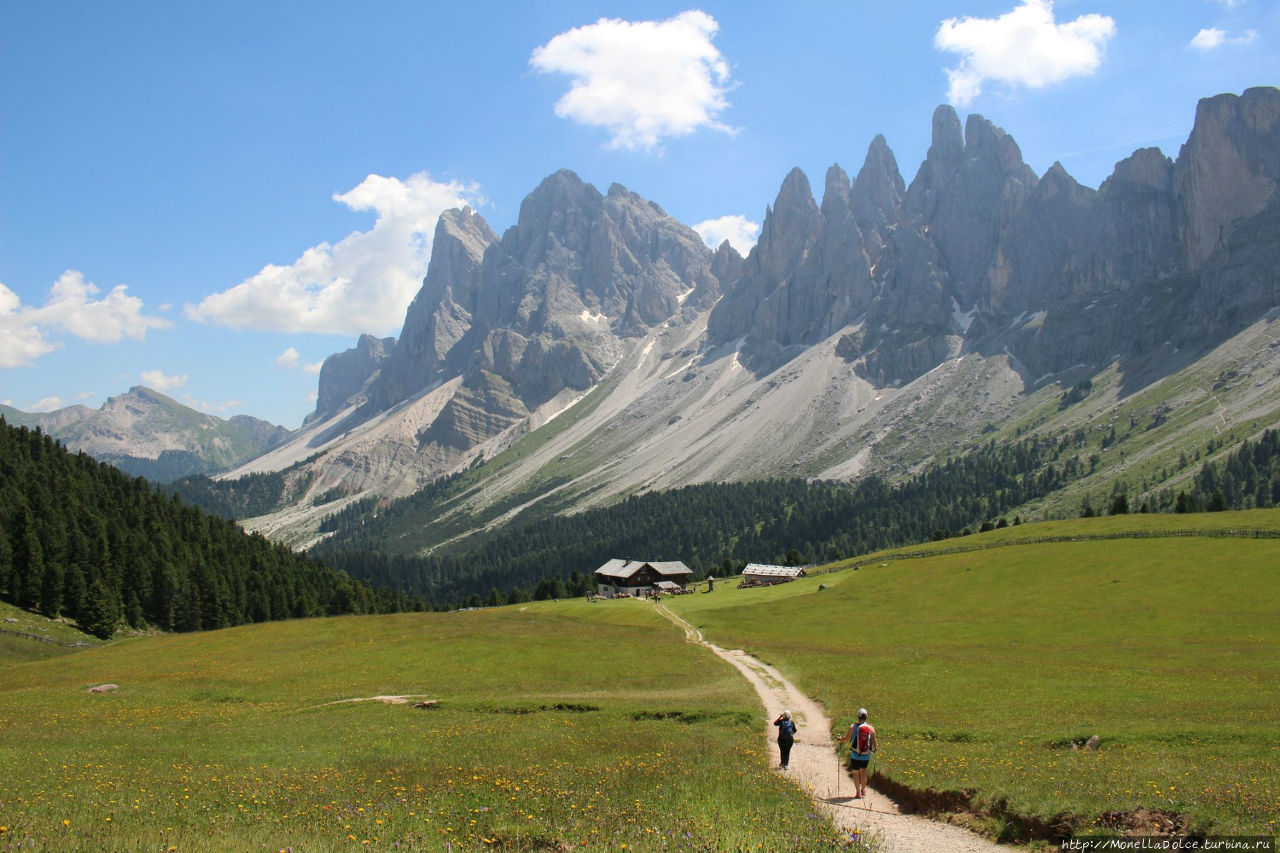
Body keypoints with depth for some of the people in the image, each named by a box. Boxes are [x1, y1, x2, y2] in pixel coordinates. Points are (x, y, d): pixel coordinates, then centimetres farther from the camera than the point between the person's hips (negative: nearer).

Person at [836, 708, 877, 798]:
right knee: (863, 770, 25)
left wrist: (839, 740, 14)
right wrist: (875, 748, 23)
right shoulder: (871, 728, -4)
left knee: (856, 773, 9)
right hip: (866, 756, 2)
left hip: (855, 755, -2)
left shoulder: (853, 727, -10)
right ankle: (863, 789, 35)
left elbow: (847, 738, -6)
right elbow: (874, 742, 1)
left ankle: (858, 793, 7)